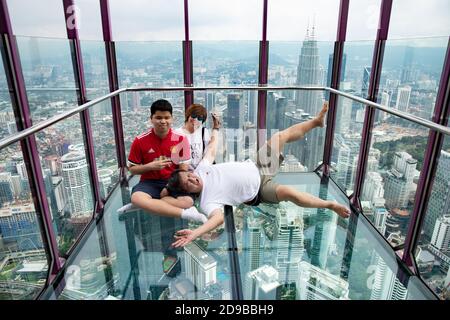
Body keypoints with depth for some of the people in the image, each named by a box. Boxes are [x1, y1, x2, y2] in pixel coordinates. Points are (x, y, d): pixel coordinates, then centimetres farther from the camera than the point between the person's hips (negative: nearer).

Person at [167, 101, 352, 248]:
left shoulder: (200, 169, -4)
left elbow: (212, 149, 11)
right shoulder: (207, 202, -21)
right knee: (289, 193, -35)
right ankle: (331, 205, -10)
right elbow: (218, 218, -38)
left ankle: (317, 121, 23)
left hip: (256, 167, 6)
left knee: (281, 136, -1)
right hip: (259, 191, -6)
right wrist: (194, 234, -52)